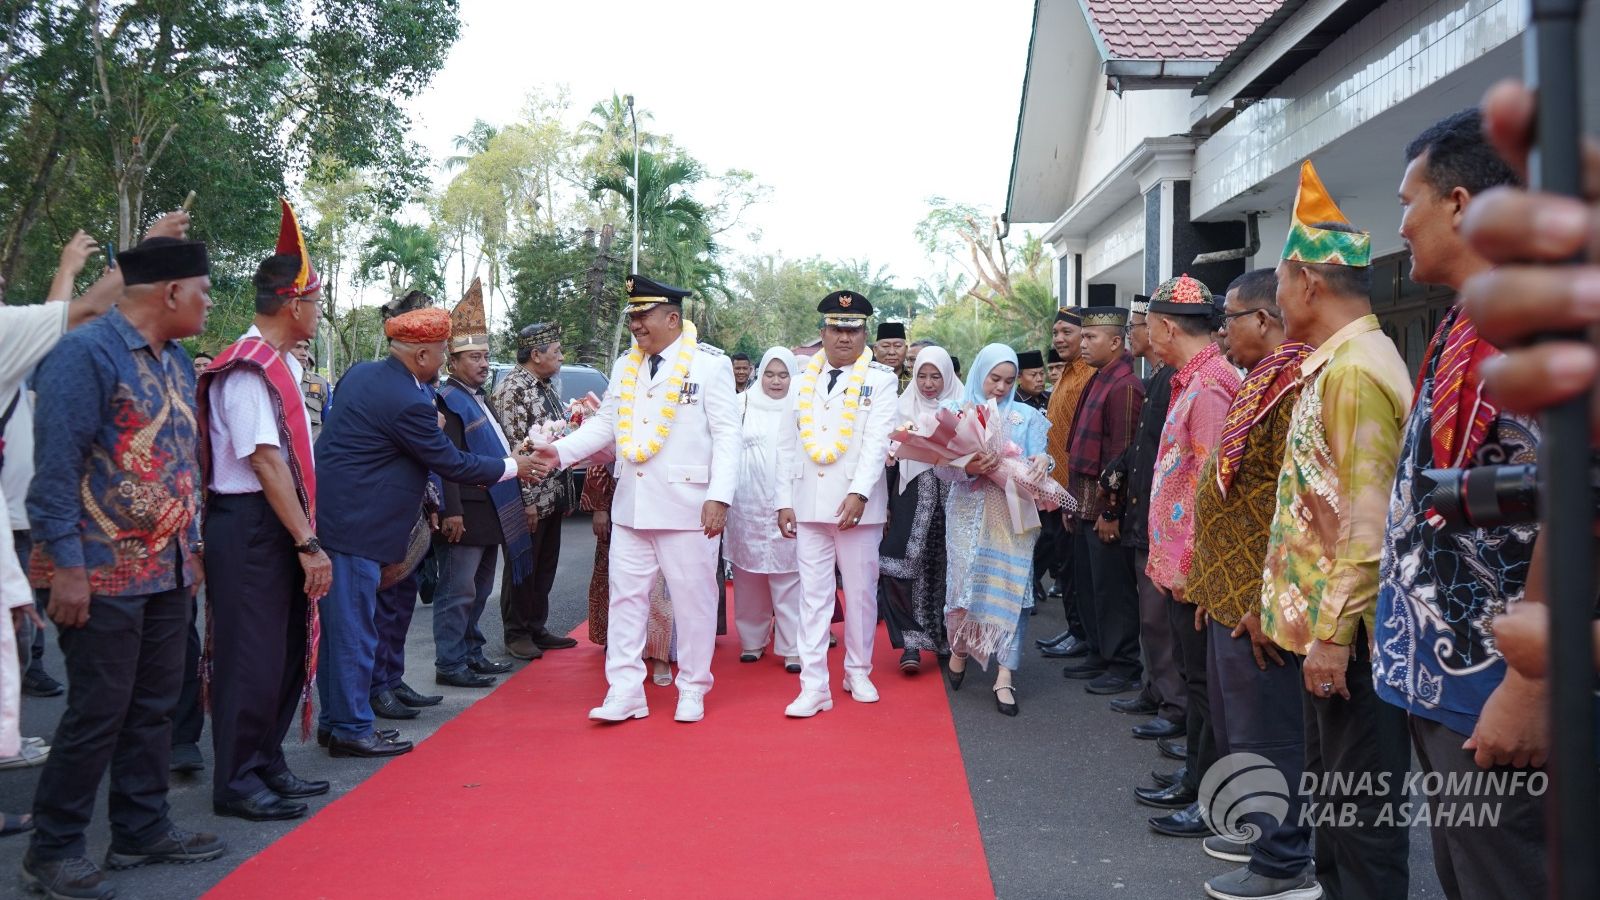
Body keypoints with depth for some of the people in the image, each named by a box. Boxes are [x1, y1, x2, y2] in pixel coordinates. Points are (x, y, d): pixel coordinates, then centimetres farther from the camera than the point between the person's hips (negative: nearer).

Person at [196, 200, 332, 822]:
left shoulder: (283, 364, 13)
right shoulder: (247, 370, -17)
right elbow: (267, 462, -21)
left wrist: (305, 535, 14)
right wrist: (308, 543, -21)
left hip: (281, 527, 10)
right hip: (249, 528, -10)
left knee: (287, 653, 15)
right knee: (253, 657, -1)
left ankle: (267, 765, 28)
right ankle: (237, 783, 11)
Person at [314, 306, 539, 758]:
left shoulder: (360, 373, 8)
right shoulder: (407, 403, -20)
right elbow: (451, 463, -12)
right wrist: (512, 467, 0)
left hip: (331, 513, 10)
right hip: (355, 524, -10)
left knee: (338, 623, 16)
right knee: (354, 628, -1)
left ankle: (335, 720, 26)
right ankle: (352, 729, 7)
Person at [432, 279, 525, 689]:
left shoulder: (479, 399, 18)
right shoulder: (448, 400, -12)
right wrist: (452, 512, -24)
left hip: (491, 513, 10)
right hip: (466, 515, -10)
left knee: (479, 590, 17)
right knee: (458, 592, -2)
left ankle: (471, 653, 27)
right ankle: (449, 665, 4)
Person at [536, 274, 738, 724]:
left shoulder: (710, 363, -5)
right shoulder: (625, 366, 13)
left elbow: (727, 435, -9)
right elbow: (605, 423, 13)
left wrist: (719, 496, -17)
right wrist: (563, 450, -3)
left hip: (686, 504, -5)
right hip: (631, 505, 6)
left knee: (692, 599, 4)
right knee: (626, 597, 6)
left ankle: (692, 690, 18)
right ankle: (625, 692, 13)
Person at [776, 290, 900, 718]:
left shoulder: (880, 379, 1)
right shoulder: (804, 380, 12)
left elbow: (878, 440, -9)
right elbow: (788, 444, 11)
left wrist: (859, 493, -20)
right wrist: (784, 500, 5)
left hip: (857, 503, -2)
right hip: (809, 503, 3)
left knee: (861, 591, 8)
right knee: (813, 594, 1)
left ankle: (858, 672, 25)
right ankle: (814, 687, 3)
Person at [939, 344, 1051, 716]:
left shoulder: (1026, 417, 8)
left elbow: (1035, 464, 3)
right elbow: (942, 467, -2)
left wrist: (1042, 461, -20)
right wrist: (968, 467, -21)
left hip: (1012, 515, 0)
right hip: (968, 514, 0)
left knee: (1008, 587, -7)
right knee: (964, 582, 2)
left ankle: (1005, 676, -5)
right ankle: (959, 650, 29)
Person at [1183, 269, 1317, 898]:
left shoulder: (1295, 386, -18)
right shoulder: (1260, 385, 15)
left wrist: (1266, 601, -23)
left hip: (1255, 600, -10)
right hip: (1229, 593, 10)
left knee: (1262, 731, 0)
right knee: (1235, 723, 20)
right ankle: (1260, 828, 34)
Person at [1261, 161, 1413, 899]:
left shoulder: (1355, 369, -18)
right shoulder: (1334, 363, 13)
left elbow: (1369, 521, -23)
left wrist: (1334, 630, -22)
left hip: (1348, 630, -10)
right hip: (1325, 620, 10)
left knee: (1361, 806, 0)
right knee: (1331, 792, 19)